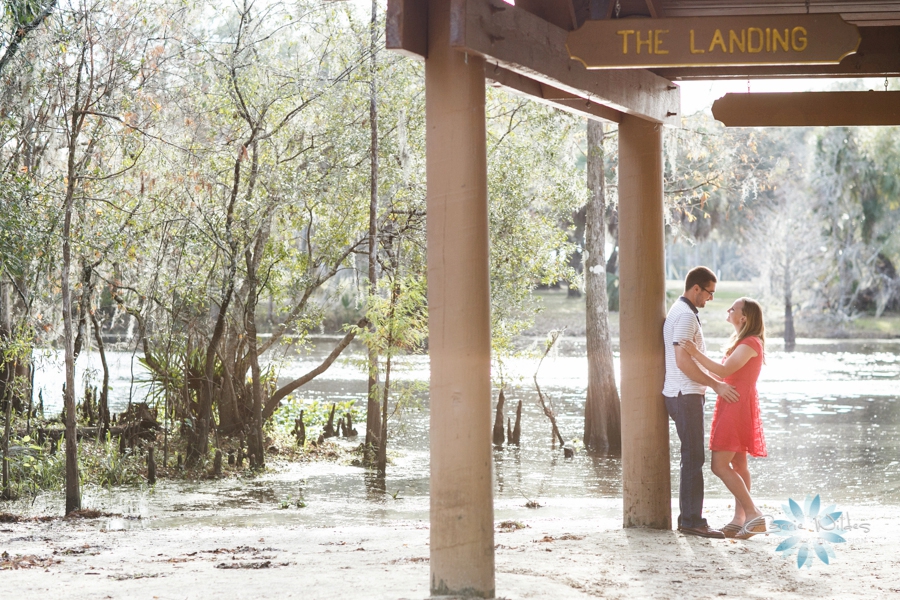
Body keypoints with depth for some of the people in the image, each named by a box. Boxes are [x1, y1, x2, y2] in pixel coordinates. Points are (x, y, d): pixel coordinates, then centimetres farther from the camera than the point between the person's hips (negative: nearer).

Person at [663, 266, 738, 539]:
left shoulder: (682, 312, 17)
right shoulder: (685, 315, -16)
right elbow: (683, 362, -23)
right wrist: (716, 385, -19)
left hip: (686, 395, 11)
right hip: (686, 395, -11)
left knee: (692, 457, 13)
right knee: (694, 458, -8)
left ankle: (688, 517, 16)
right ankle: (692, 521, -7)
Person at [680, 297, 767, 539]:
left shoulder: (750, 343, -14)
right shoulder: (742, 342, 18)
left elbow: (724, 370, -25)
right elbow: (727, 372, 16)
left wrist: (696, 354, -27)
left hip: (738, 406, -11)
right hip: (733, 406, 11)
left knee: (720, 465, -14)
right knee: (737, 464, 9)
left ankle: (753, 514, -15)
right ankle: (739, 519, 11)